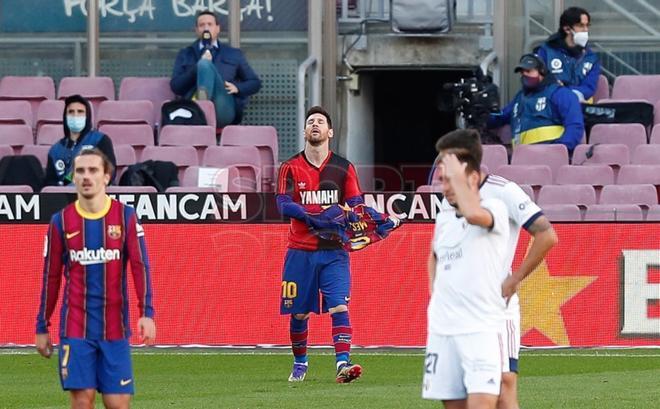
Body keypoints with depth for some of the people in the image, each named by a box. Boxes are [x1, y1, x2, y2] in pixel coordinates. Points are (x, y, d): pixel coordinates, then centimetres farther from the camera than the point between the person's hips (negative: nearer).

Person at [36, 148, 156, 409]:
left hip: (115, 327, 0)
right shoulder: (61, 221, 4)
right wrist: (42, 328, 9)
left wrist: (147, 313, -16)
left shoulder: (125, 216, 1)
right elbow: (50, 277, 9)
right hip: (75, 328, 0)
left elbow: (140, 266, -4)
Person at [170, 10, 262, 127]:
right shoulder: (185, 55, 28)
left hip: (224, 110, 0)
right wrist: (198, 68, -2)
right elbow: (175, 86, 14)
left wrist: (237, 88, 5)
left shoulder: (233, 54, 30)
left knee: (205, 64, -26)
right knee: (204, 63, -29)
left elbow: (255, 83, 28)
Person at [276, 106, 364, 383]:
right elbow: (283, 205, -10)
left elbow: (356, 205, 3)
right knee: (298, 313, 7)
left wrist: (341, 216, -19)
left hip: (333, 251, -1)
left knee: (339, 306, -15)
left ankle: (343, 363, -23)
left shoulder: (343, 168, 5)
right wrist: (316, 216, -23)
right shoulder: (290, 168, 3)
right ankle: (300, 364, 26)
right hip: (300, 251, 1)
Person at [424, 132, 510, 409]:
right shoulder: (443, 219, 15)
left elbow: (473, 213, -31)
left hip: (481, 329, -7)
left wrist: (456, 175, -16)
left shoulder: (495, 209, -5)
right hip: (441, 329, 7)